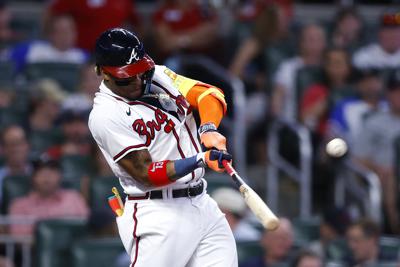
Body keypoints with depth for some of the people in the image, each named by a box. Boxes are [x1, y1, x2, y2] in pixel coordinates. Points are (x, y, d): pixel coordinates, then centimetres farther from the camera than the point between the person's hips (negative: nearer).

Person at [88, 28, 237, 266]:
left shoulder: (157, 75, 9)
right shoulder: (105, 115, -13)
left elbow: (209, 94, 2)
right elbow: (146, 174, -17)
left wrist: (208, 129, -19)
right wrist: (201, 159, -28)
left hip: (202, 203, 7)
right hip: (159, 217, -7)